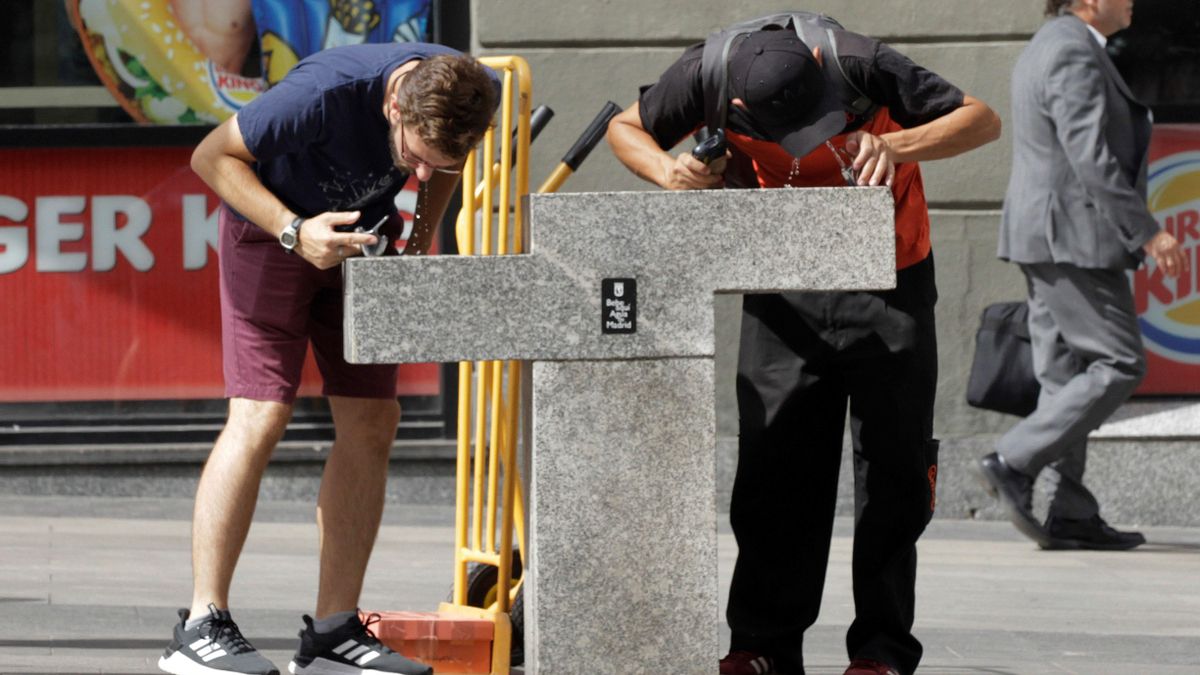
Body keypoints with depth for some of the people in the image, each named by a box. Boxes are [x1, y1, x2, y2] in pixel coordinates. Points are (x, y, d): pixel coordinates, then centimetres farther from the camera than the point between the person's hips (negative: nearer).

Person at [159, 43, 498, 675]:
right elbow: (212, 156, -21)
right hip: (272, 222, -5)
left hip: (363, 232, 6)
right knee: (261, 415, -16)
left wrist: (425, 228, -6)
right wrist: (295, 232, -31)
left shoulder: (475, 92, -20)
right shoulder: (325, 93, -37)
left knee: (371, 420, -3)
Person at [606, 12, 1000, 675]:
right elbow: (626, 129, 0)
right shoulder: (707, 74, -19)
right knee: (773, 464, 2)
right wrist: (669, 171, -21)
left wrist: (894, 146, -37)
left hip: (888, 281, -2)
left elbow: (982, 120, -21)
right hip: (784, 286, 2)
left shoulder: (858, 63, -27)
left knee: (893, 465, -4)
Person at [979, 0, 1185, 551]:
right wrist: (1148, 233, -21)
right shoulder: (1075, 55, -16)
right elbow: (1091, 160, -23)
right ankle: (1014, 463, -10)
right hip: (1073, 236, -10)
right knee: (1118, 365, -7)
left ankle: (1070, 514, 6)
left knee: (1067, 372, 7)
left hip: (1045, 235, 10)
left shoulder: (1049, 48, 17)